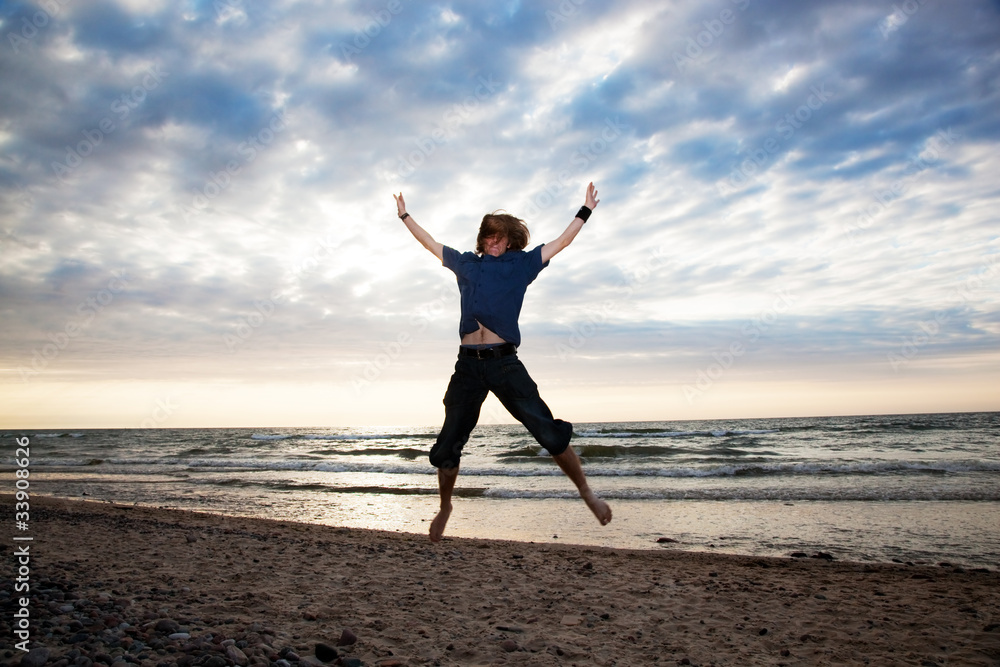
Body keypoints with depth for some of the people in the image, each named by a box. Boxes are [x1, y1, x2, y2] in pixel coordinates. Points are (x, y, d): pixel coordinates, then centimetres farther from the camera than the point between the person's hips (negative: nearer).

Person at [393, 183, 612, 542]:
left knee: (549, 432, -10)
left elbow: (561, 242, 19)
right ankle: (445, 507, 28)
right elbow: (429, 242, 29)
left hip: (505, 363, -2)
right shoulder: (465, 263, 18)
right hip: (468, 364, 2)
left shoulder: (520, 264, 13)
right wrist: (405, 215, 36)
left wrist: (586, 210, 21)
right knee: (448, 444, 7)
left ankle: (586, 492, 7)